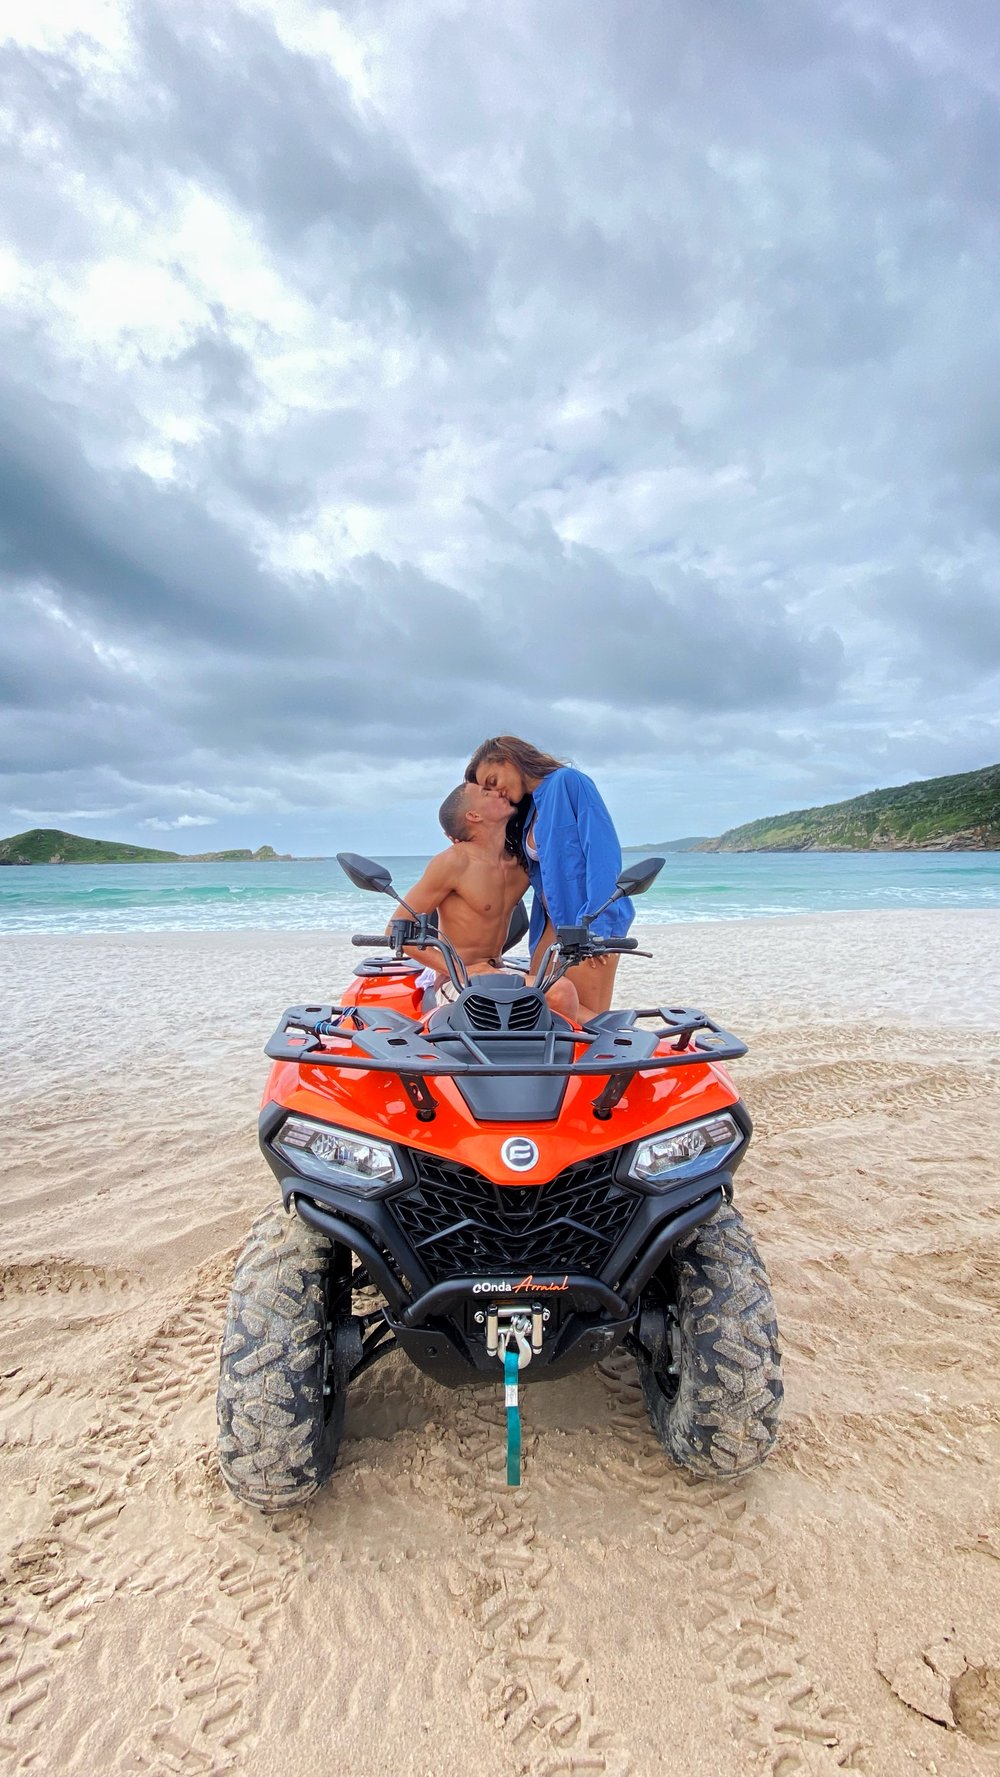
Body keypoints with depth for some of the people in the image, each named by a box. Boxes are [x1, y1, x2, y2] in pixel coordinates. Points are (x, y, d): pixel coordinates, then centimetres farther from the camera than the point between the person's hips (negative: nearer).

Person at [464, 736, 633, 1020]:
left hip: (591, 920, -8)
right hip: (553, 921, 8)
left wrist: (596, 924, -19)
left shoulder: (568, 781, -6)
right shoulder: (528, 810, 20)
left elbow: (603, 850, -15)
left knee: (586, 1016, -10)